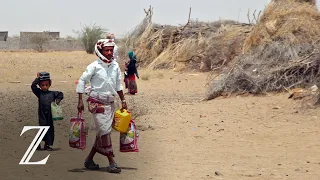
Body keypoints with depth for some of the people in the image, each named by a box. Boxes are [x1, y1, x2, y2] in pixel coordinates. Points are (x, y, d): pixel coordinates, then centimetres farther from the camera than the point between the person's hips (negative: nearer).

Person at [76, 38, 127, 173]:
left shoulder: (115, 66, 7)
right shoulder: (94, 66, -10)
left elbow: (118, 85, 19)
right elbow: (82, 81, -5)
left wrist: (123, 100, 19)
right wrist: (80, 101, -10)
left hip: (110, 103, 6)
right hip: (96, 103, -6)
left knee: (102, 133, 8)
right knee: (105, 132, -10)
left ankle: (89, 159, 20)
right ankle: (112, 163, -7)